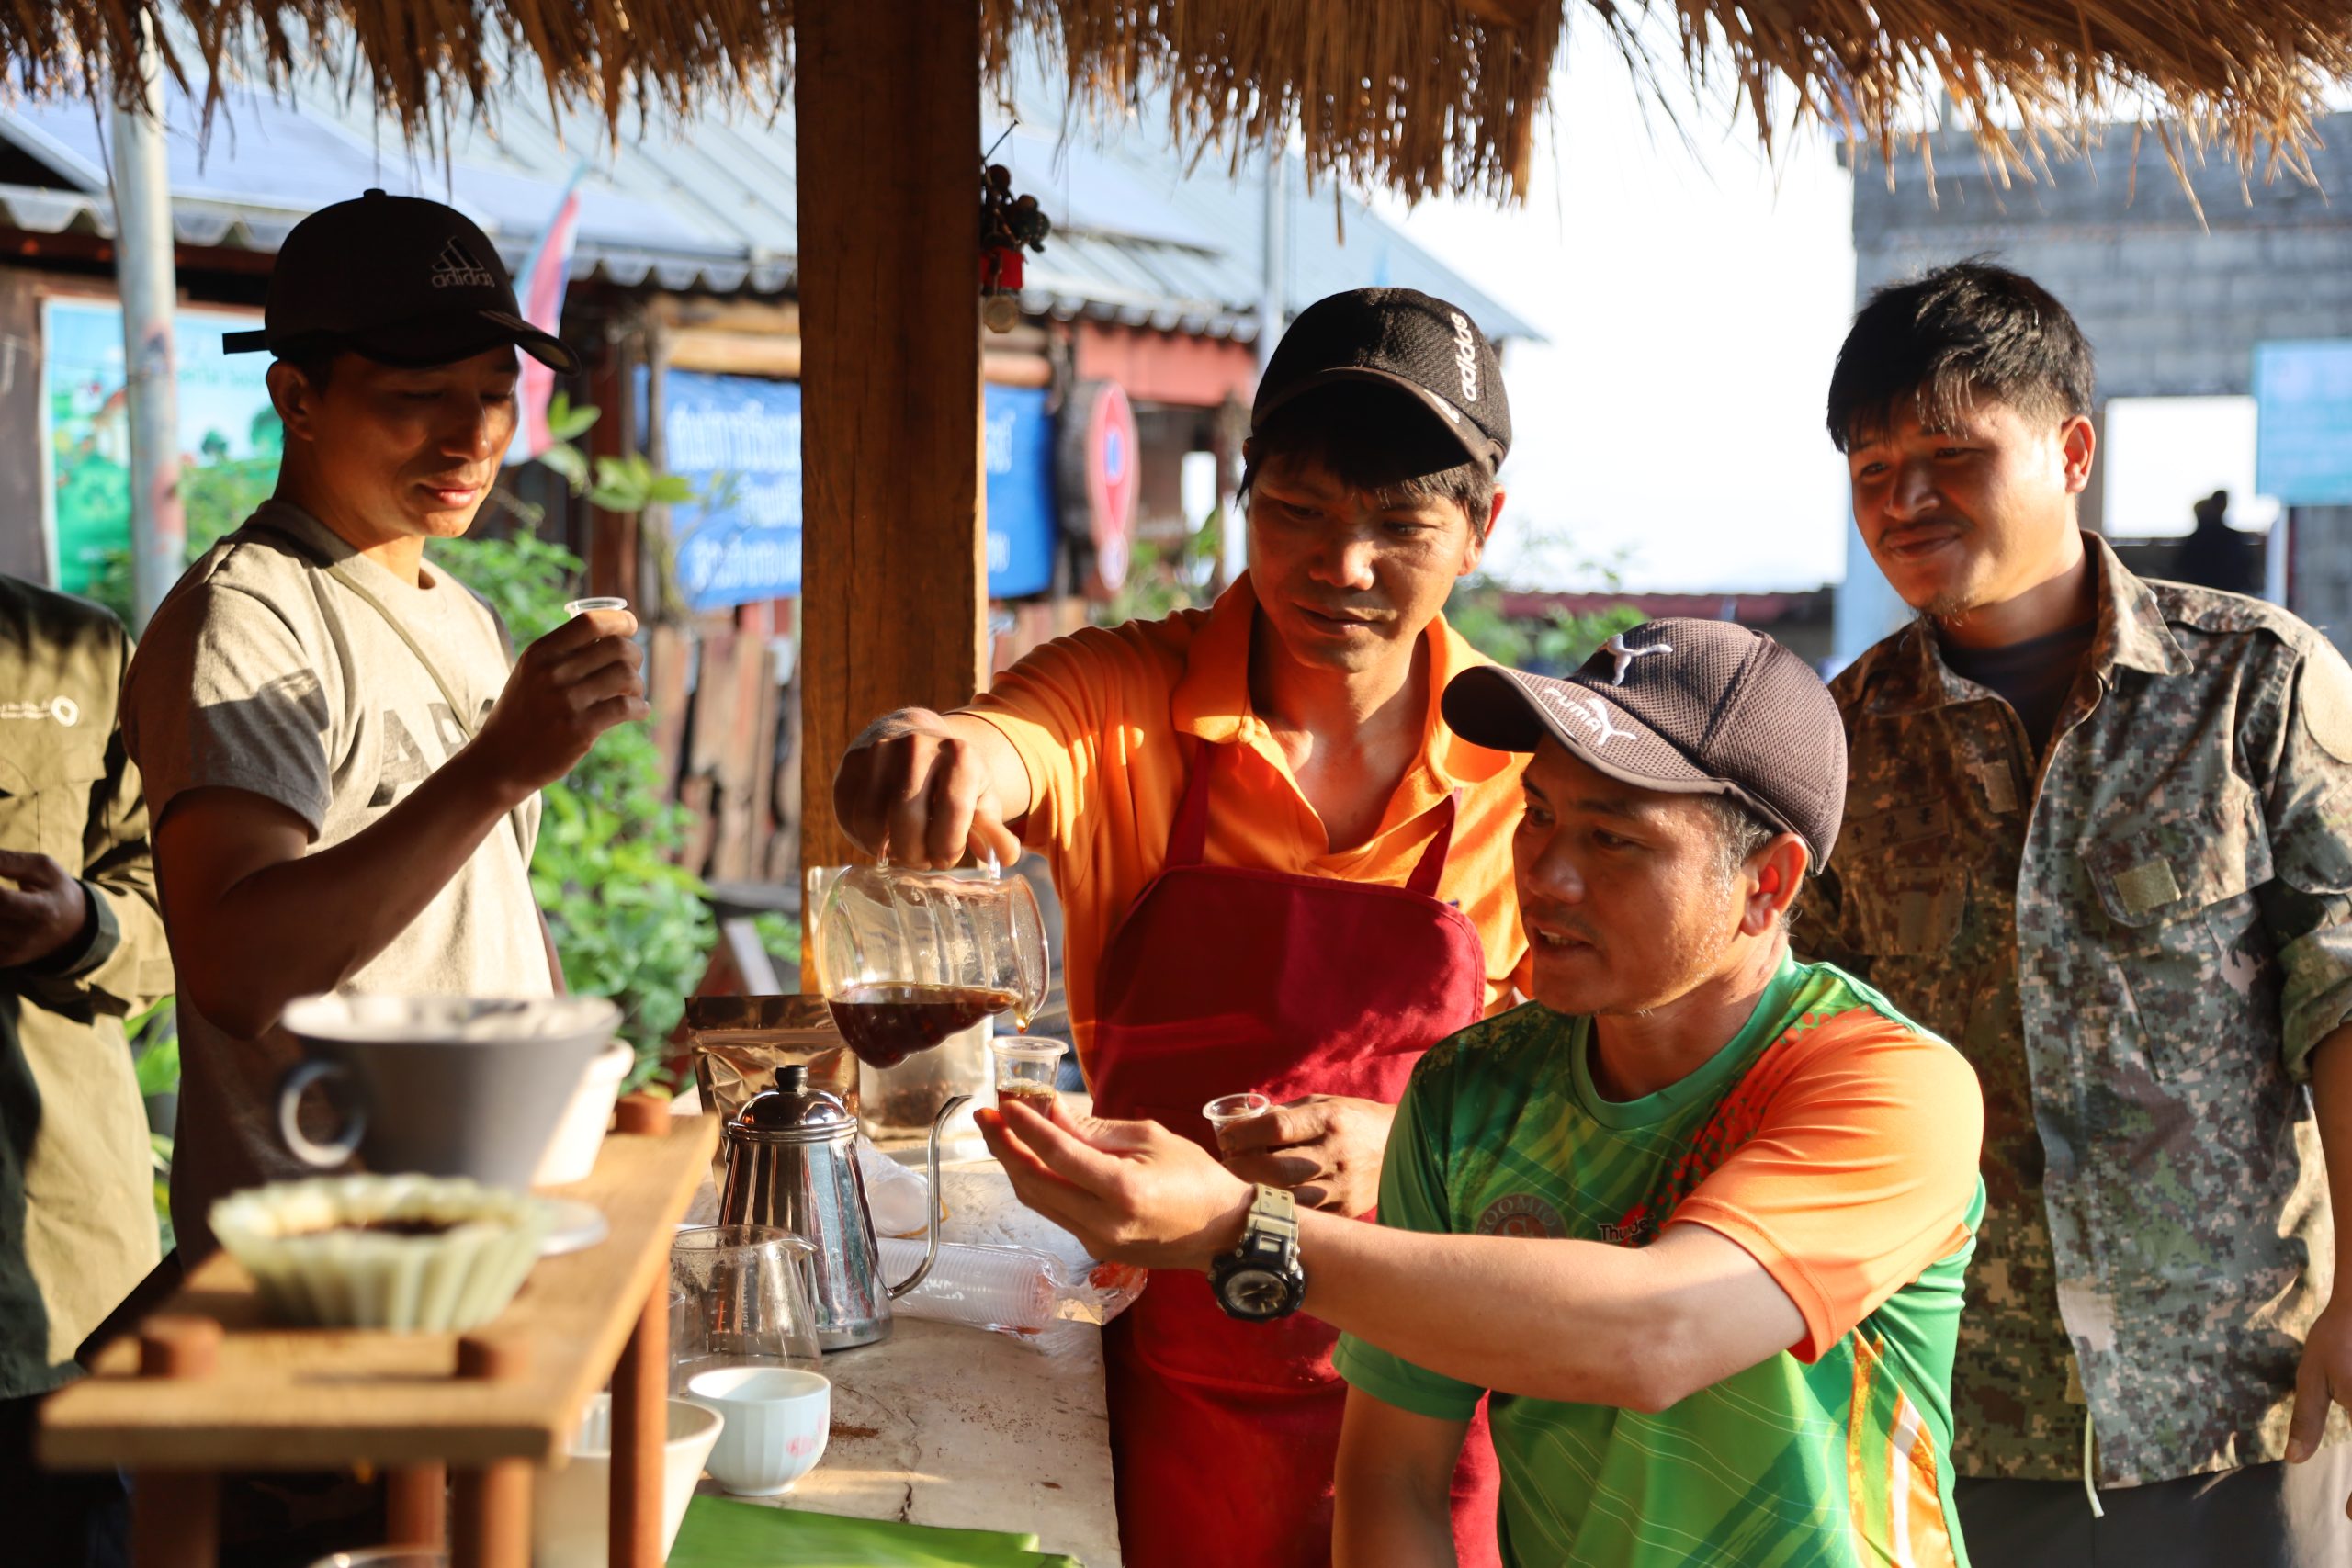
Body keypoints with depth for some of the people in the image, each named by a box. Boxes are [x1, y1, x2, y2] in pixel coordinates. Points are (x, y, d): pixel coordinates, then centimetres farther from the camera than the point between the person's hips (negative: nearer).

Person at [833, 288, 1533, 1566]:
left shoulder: (1528, 773, -6)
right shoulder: (1134, 701, -8)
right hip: (1172, 1358, 0)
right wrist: (934, 754, -54)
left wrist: (1409, 1149, -20)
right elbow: (1016, 747, -30)